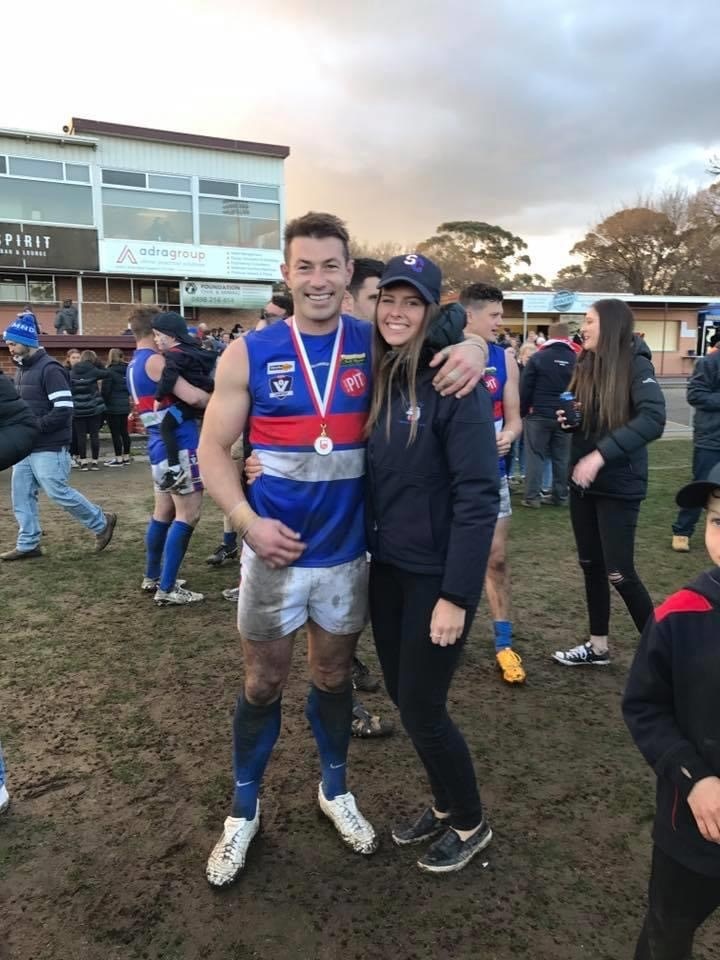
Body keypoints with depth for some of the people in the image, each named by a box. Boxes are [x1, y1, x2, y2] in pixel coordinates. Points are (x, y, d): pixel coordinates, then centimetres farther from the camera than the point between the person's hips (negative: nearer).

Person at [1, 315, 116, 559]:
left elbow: (64, 410, -21)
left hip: (48, 449, -9)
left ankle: (102, 523, 13)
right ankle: (28, 545, 18)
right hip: (26, 447, 9)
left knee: (58, 493, -4)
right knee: (21, 496, 8)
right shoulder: (23, 369, 14)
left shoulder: (49, 369, -15)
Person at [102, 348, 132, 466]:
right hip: (125, 405, 7)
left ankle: (119, 458, -1)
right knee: (124, 431, 12)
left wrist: (103, 404, -4)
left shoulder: (110, 371, -13)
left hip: (113, 406, -7)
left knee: (115, 433, -3)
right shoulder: (127, 370, 7)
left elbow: (105, 390, -14)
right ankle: (126, 457, 17)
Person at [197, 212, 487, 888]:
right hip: (275, 551, -1)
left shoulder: (373, 344, -3)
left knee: (334, 677, 19)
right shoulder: (249, 353, -7)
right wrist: (247, 521, -18)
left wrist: (472, 348, -18)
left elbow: (434, 328, 7)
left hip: (347, 552, 1)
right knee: (263, 684, 14)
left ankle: (335, 790, 44)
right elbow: (212, 449, -4)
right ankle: (243, 811, 36)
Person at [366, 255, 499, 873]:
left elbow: (478, 495, -19)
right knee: (402, 696, 17)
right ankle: (445, 804, 42)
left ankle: (471, 824, 32)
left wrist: (457, 594, -20)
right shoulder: (376, 378, 4)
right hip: (386, 568, 7)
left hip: (437, 574, -7)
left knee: (422, 709, 4)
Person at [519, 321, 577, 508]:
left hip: (539, 414, -2)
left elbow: (525, 387, -6)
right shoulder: (576, 359, 2)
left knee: (535, 455, 3)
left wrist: (522, 411, 3)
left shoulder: (537, 357, -5)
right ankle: (560, 496, 14)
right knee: (562, 457, 9)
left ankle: (532, 496, 2)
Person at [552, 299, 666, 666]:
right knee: (590, 564, 13)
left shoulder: (635, 364, -12)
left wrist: (601, 454, -32)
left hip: (618, 485, -7)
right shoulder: (585, 366, 7)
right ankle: (598, 646, 28)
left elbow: (653, 419, -27)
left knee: (619, 572, -4)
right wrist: (567, 419, -6)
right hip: (582, 481, 7)